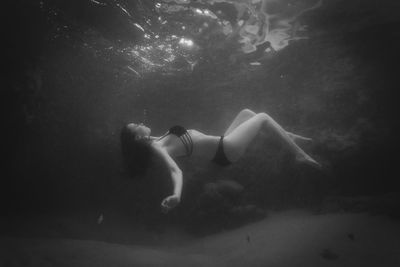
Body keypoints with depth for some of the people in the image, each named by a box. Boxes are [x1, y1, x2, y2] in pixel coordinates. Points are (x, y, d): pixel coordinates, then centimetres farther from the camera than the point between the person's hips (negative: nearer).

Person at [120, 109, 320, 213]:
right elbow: (175, 169, -41)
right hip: (226, 150, -10)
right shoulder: (158, 148, -24)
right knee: (263, 117, -2)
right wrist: (177, 195, -58)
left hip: (221, 143, 10)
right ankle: (299, 154, 11)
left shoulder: (157, 140, 2)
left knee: (246, 112, 20)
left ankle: (288, 137, 29)